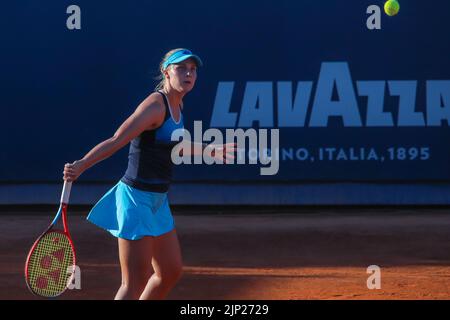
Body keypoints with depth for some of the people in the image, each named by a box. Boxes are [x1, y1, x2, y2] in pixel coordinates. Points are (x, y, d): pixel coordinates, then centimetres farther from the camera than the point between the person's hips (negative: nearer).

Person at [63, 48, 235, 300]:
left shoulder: (176, 105, 10)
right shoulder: (155, 105, -17)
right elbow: (116, 141, -24)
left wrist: (212, 151, 32)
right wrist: (81, 166, -36)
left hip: (157, 201, 10)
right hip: (136, 197, -10)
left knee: (171, 272, 19)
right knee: (135, 284, -9)